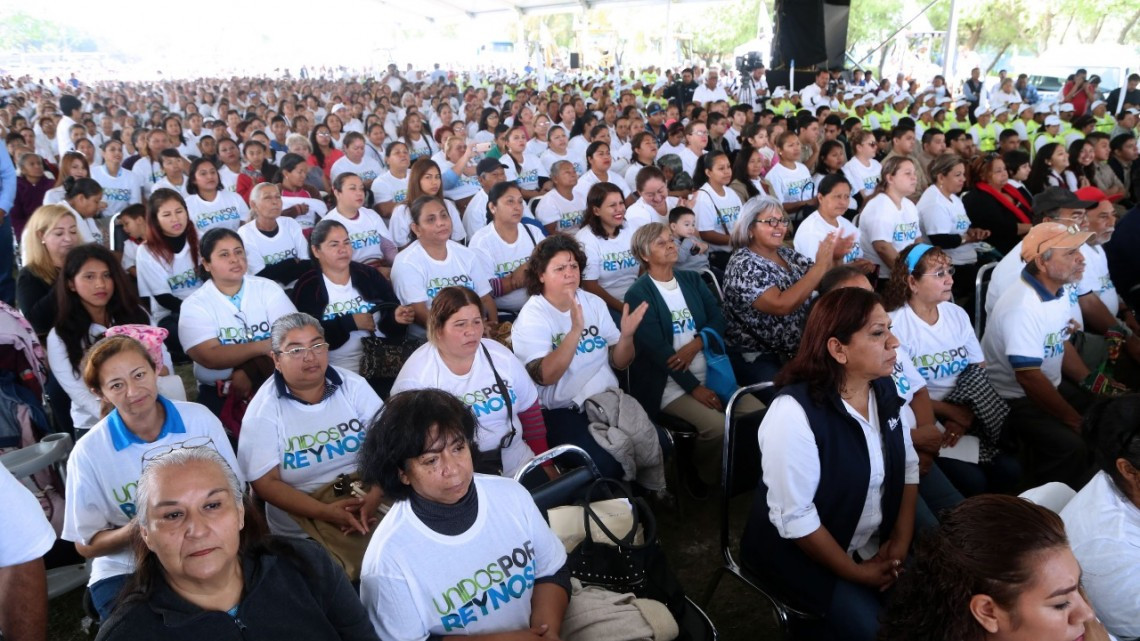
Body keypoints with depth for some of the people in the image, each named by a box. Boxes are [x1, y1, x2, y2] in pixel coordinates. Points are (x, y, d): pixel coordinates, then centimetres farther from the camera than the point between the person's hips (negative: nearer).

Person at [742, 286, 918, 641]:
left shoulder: (886, 389, -4)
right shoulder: (794, 412, -28)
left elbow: (907, 465, 6)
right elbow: (794, 517, -25)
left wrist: (901, 540, -4)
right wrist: (856, 573, -16)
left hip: (878, 543, 7)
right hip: (802, 550, -6)